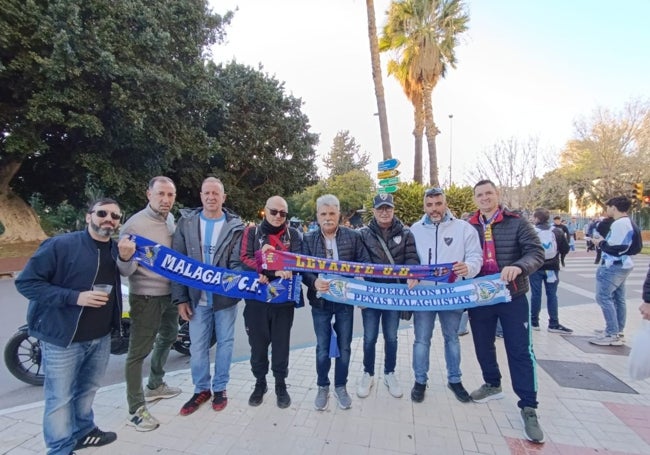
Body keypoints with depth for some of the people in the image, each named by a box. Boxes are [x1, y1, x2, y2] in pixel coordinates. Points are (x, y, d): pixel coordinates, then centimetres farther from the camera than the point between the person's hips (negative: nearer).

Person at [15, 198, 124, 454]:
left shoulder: (117, 249, 4)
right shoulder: (60, 245, -16)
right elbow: (26, 282, -17)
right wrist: (75, 297, -25)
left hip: (101, 336, 6)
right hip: (63, 337, -6)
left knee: (88, 389, 23)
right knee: (60, 398, 8)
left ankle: (83, 431, 44)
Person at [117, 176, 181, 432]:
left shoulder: (172, 220, 3)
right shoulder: (134, 224, -17)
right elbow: (126, 271, -17)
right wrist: (125, 258, -37)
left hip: (170, 293, 8)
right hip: (146, 297, -8)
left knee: (167, 337, 24)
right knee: (138, 352, 2)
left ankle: (155, 386, 45)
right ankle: (136, 410, 18)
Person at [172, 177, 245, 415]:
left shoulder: (235, 226, -3)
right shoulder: (186, 222, 1)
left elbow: (238, 263, -6)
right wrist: (181, 298, -2)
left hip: (225, 297, -1)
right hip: (197, 298, 1)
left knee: (225, 343, 12)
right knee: (197, 347, 12)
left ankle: (220, 388, 32)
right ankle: (201, 389, 33)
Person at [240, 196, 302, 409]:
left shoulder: (293, 234, 4)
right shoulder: (252, 232, 2)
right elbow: (245, 260, -10)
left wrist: (266, 271, -25)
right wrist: (275, 271, -22)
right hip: (256, 298, 0)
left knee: (281, 343, 11)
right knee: (258, 343, 13)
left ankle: (281, 385, 31)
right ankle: (260, 383, 35)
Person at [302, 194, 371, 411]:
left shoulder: (353, 236, -4)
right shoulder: (308, 239, -3)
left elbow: (365, 263, -3)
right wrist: (314, 282, -28)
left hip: (345, 300, 1)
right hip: (320, 301, 0)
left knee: (344, 347, 14)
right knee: (322, 348, 12)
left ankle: (341, 387, 35)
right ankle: (322, 387, 34)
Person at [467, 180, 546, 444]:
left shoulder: (516, 223, -4)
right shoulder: (468, 227, 0)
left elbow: (537, 253, -10)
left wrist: (519, 266, -29)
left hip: (512, 296, -2)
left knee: (520, 350, 2)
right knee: (483, 346, 15)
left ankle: (528, 407, 15)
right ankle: (492, 385, 39)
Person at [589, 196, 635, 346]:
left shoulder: (619, 224, -20)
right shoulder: (627, 223, 14)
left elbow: (615, 249, -24)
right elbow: (619, 245, 16)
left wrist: (601, 243, -8)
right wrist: (604, 241, 9)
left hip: (613, 266, -11)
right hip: (621, 265, 11)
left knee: (604, 297, -7)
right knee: (618, 298, 15)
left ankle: (612, 335, -5)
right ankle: (617, 331, 24)